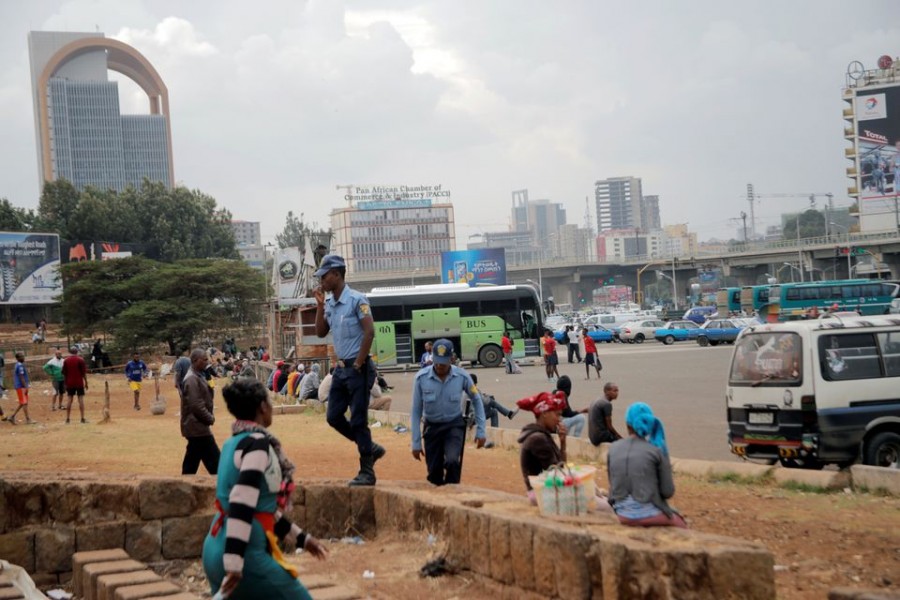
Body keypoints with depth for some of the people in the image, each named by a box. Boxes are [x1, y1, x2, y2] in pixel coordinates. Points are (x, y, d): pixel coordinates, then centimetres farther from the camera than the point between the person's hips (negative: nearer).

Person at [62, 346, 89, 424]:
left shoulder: (66, 360, 3)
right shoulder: (80, 360, -5)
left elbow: (64, 373, 6)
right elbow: (84, 372, -7)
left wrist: (65, 383, 15)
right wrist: (86, 382, 1)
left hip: (70, 383, 3)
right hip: (79, 383, -3)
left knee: (69, 399, 8)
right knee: (81, 399, -2)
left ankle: (67, 418, 8)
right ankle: (82, 418, -6)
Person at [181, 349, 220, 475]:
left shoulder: (198, 376, 14)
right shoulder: (192, 379, -17)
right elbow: (196, 405, -23)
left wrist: (209, 417, 9)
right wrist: (210, 418, -12)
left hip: (195, 426, 10)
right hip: (198, 426, -10)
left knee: (191, 463, 13)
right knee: (214, 460, -7)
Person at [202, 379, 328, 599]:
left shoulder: (234, 443, 13)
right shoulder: (257, 443, -13)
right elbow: (242, 503, -24)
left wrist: (301, 538, 26)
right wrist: (234, 562, -28)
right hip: (246, 553, -8)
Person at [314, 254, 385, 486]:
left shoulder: (356, 300, -13)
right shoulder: (330, 304, 11)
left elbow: (369, 332, -19)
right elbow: (320, 332, 14)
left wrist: (357, 365, -17)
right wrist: (320, 305, 4)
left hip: (358, 368, -8)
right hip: (340, 368, 8)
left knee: (358, 420, -5)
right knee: (333, 416, 9)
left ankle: (367, 472, 4)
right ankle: (371, 448, 24)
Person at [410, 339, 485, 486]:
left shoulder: (462, 376, -15)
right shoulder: (421, 378, -17)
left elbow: (477, 401, 1)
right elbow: (416, 411, -7)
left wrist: (480, 431, -2)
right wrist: (416, 443, -6)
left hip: (454, 425, -1)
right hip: (432, 427, 1)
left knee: (452, 461, -25)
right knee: (434, 473, 4)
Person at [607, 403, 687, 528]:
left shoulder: (613, 449, -2)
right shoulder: (657, 451, -12)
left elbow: (614, 485, 7)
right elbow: (668, 492, -8)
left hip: (623, 514, 4)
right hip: (647, 512, -4)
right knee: (681, 525, 28)